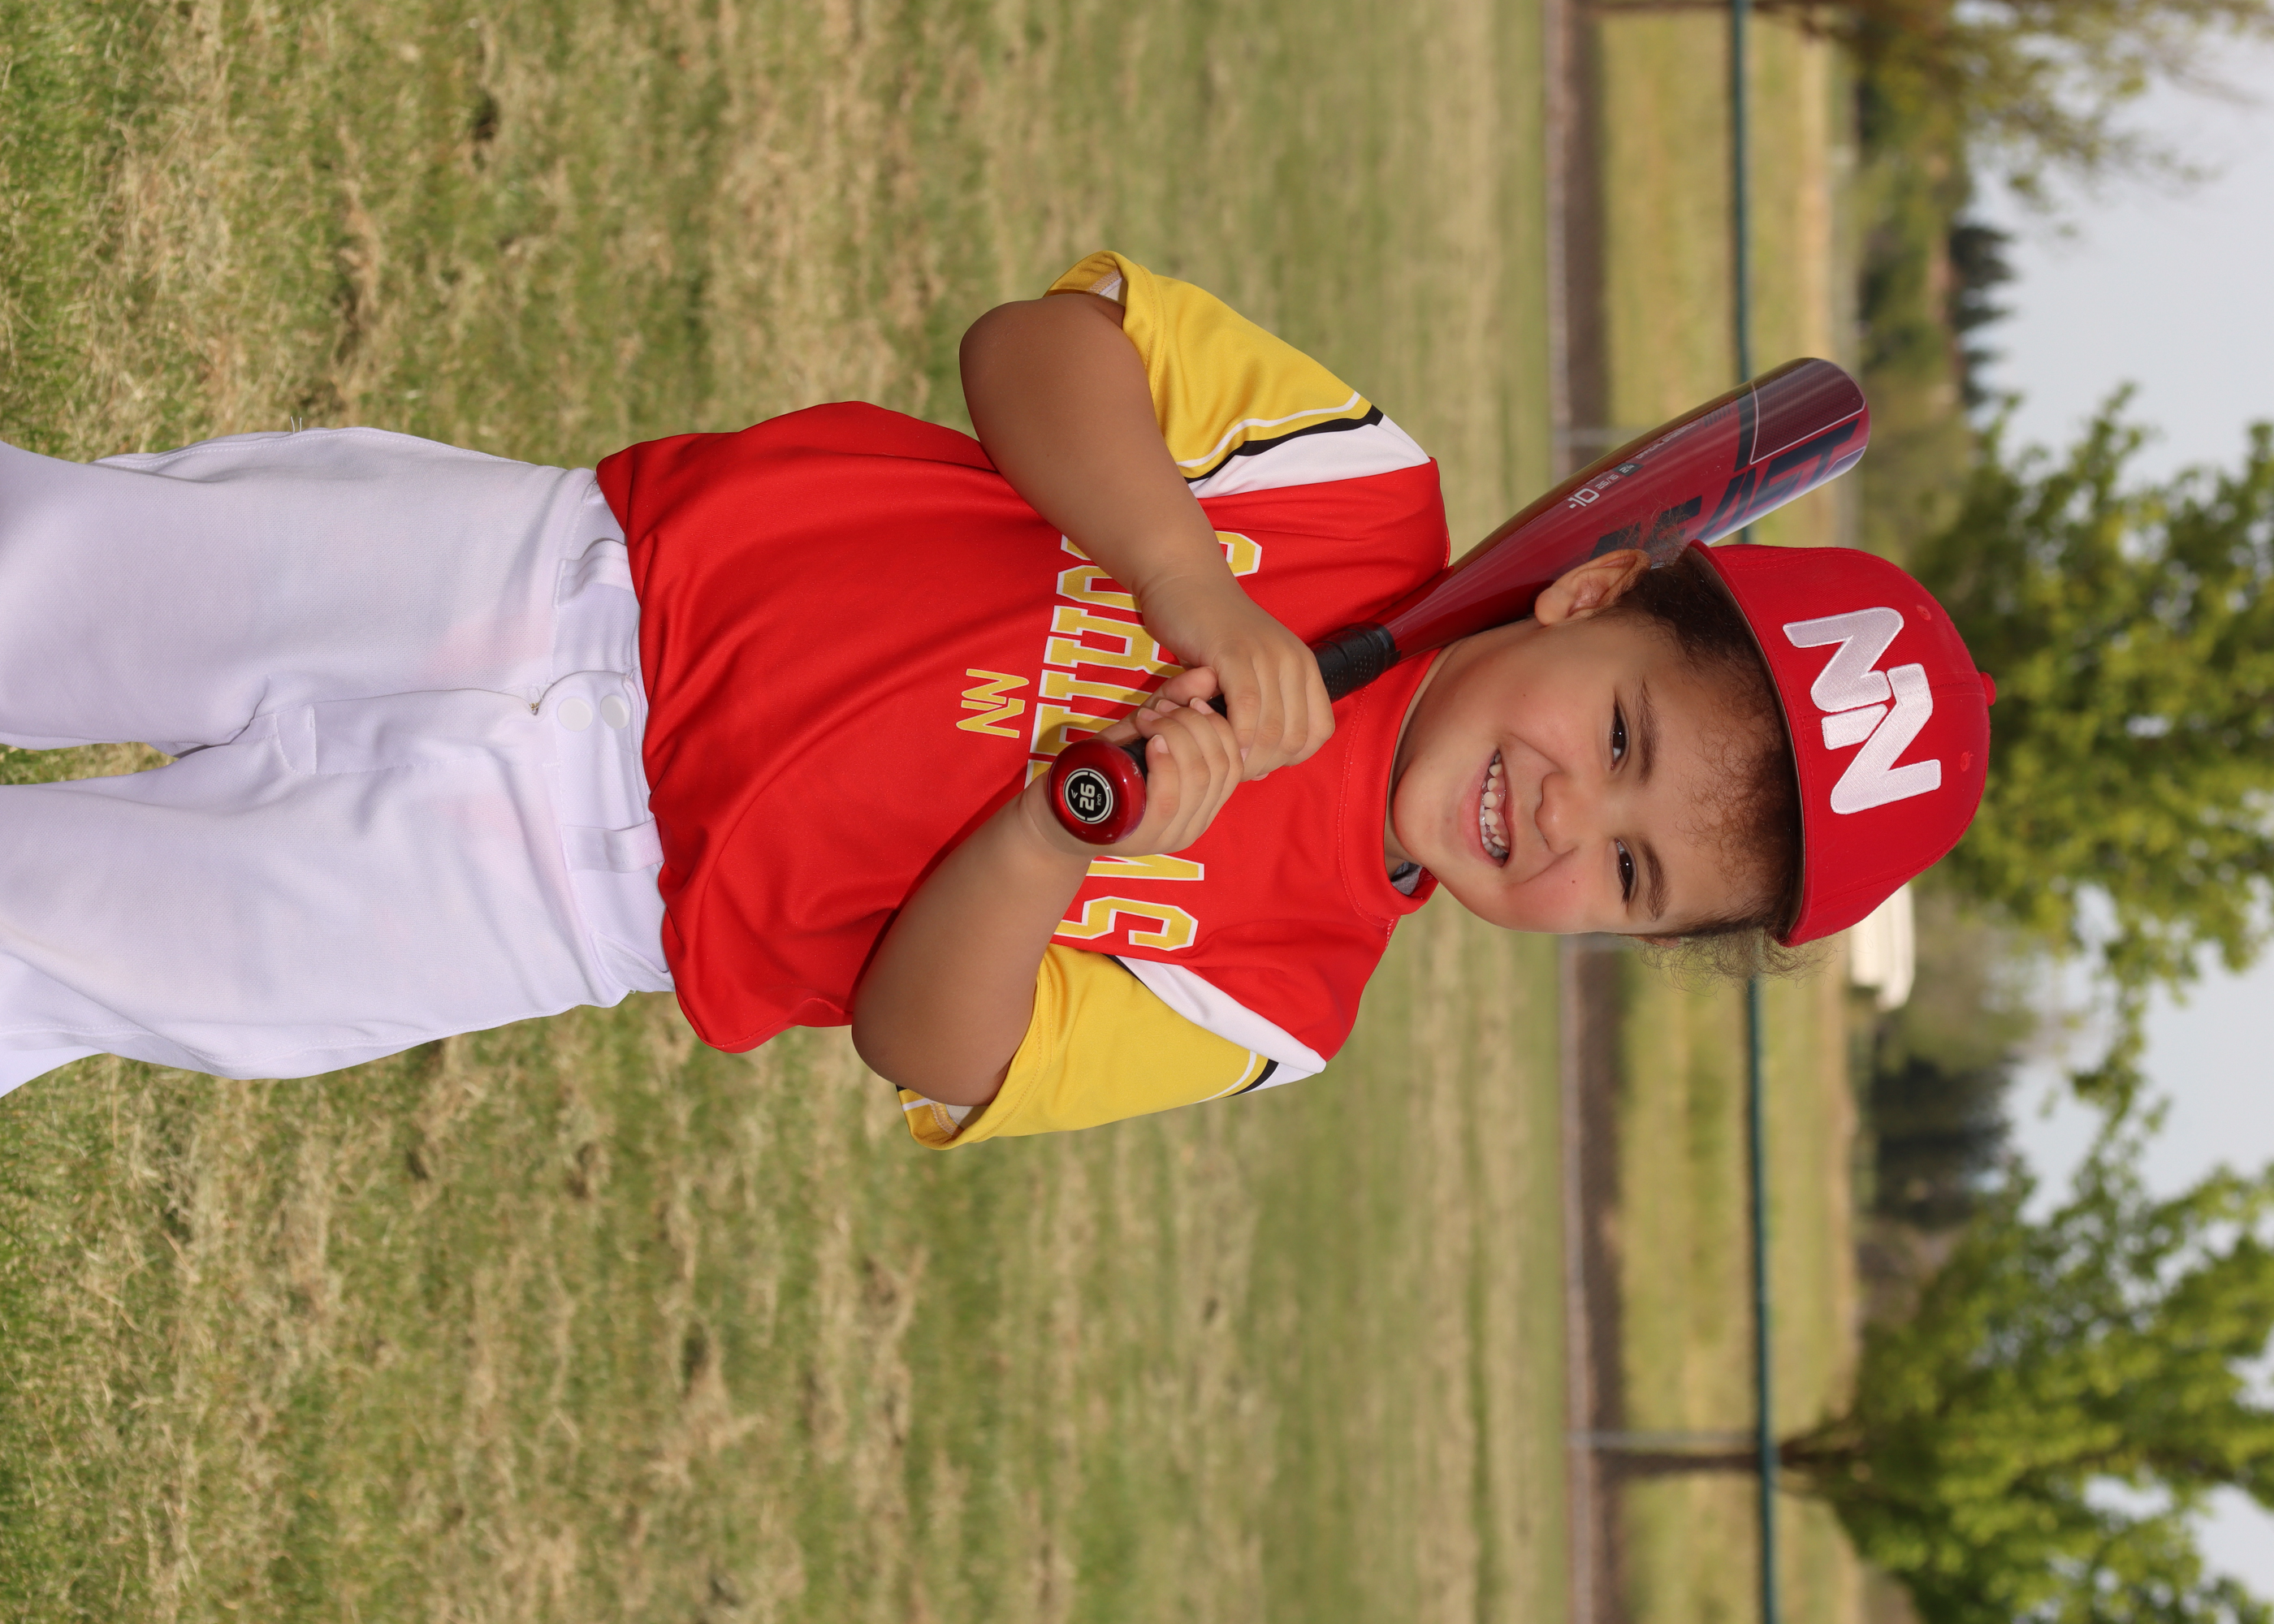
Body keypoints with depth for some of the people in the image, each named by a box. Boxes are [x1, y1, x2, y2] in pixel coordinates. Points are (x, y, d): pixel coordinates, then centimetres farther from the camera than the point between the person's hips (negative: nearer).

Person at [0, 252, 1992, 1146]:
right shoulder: (1371, 498, -8)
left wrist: (1055, 843, -32)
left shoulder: (1268, 1007, -10)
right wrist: (1189, 579, -26)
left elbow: (926, 1055, -12)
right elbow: (1037, 340, -9)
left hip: (586, 883, -1)